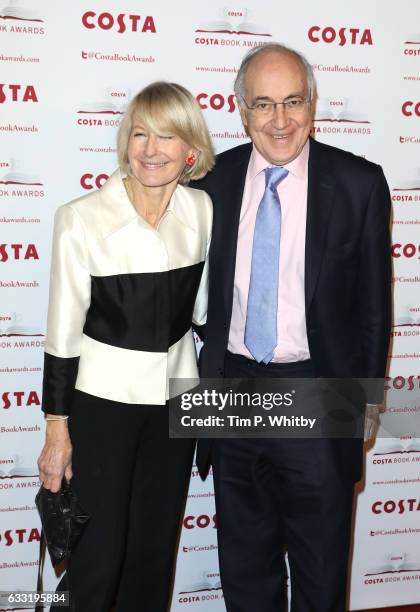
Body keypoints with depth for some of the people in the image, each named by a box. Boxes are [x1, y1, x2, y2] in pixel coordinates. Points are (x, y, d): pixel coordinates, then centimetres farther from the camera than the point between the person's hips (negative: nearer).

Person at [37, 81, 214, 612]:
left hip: (176, 397, 4)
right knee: (99, 555, 5)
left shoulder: (202, 211, -2)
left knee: (155, 550, 16)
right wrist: (57, 429, -8)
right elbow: (63, 331, -10)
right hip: (102, 398, -4)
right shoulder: (82, 218, -14)